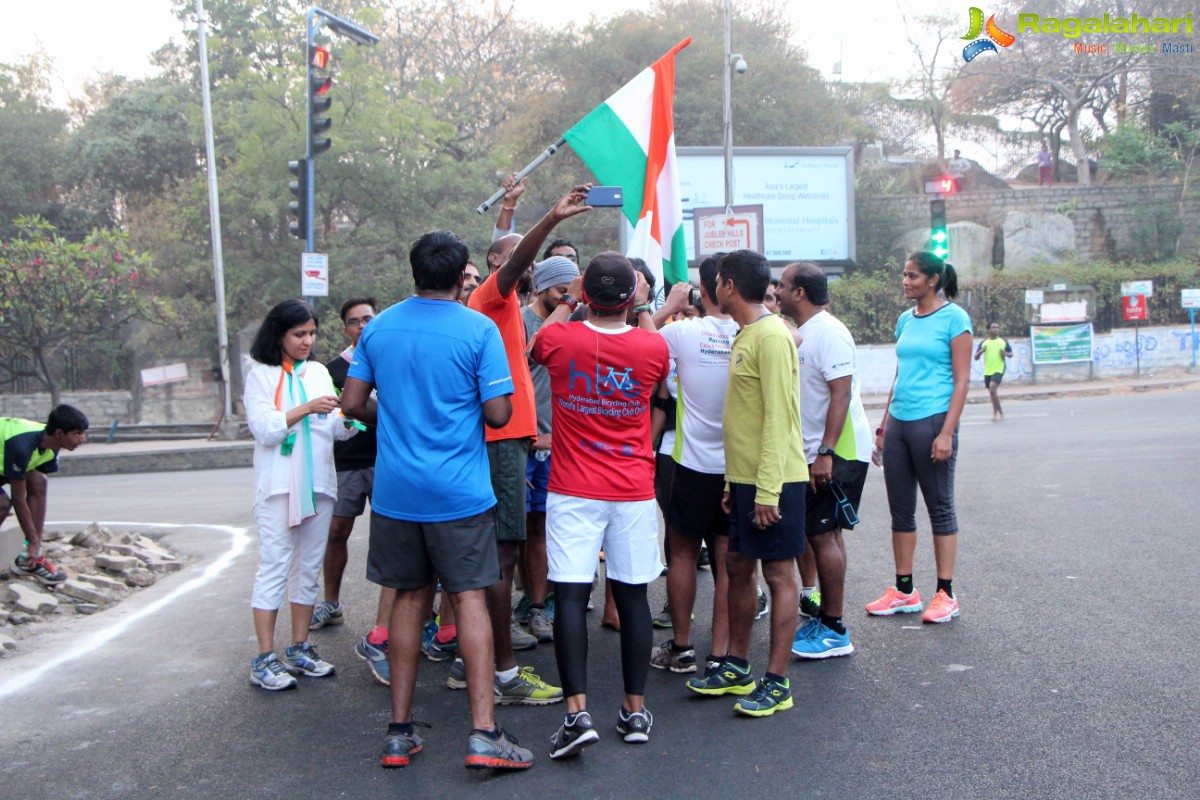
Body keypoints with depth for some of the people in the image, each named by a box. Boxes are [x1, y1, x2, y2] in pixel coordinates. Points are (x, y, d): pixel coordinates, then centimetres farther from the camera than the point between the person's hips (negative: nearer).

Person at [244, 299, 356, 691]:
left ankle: (299, 649, 19)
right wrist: (307, 409, -19)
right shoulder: (261, 375, 0)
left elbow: (336, 429, 10)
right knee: (274, 568, -5)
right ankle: (265, 659, -1)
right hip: (278, 485, -5)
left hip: (318, 482, 5)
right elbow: (263, 428, -11)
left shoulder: (319, 372, 14)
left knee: (309, 568, 9)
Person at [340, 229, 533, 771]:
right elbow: (498, 413, -11)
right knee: (471, 598, 0)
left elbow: (353, 402, 7)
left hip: (395, 489, 4)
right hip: (460, 492, -4)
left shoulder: (379, 327, 5)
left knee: (409, 598, 12)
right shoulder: (479, 330, -9)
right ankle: (484, 734, -2)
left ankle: (399, 732, 17)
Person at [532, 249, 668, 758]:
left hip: (573, 491, -1)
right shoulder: (653, 349, -5)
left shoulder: (560, 339, -7)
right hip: (634, 492, 1)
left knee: (570, 596, -1)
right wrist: (644, 308, 28)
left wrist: (567, 301, 28)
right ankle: (635, 711, 17)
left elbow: (537, 346, 18)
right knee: (632, 596, 8)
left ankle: (577, 712, -7)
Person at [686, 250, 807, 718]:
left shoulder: (771, 336, -16)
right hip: (745, 477, 10)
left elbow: (778, 417, -21)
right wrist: (734, 480, 17)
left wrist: (767, 489, -23)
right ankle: (737, 668, 27)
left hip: (773, 480, -10)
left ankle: (777, 683, 7)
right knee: (738, 567, 14)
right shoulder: (746, 335, 15)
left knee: (779, 573, -1)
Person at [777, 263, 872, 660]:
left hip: (837, 452, -10)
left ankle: (834, 631, 0)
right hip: (817, 451, 10)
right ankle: (824, 620, 22)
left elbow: (841, 394, -24)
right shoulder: (801, 334, 14)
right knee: (825, 534, 13)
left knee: (823, 534, -8)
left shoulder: (829, 332, -17)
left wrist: (826, 453, -27)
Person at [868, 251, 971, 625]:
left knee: (940, 507, 2)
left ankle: (945, 594, 11)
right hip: (899, 422, 7)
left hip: (932, 421, -7)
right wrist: (884, 425, 15)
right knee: (900, 509, 10)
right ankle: (904, 591, 19)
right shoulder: (905, 320, 14)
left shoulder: (953, 317, -6)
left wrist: (947, 432, -16)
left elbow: (961, 380, -9)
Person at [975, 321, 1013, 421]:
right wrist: (981, 351, -13)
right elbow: (976, 358, 7)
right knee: (992, 393, 10)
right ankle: (999, 413, 26)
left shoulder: (1003, 341, 5)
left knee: (992, 387, -23)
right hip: (987, 371, 4)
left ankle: (996, 412, -13)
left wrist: (1006, 354, -9)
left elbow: (1011, 354, 14)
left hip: (999, 370, -3)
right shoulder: (983, 343, 7)